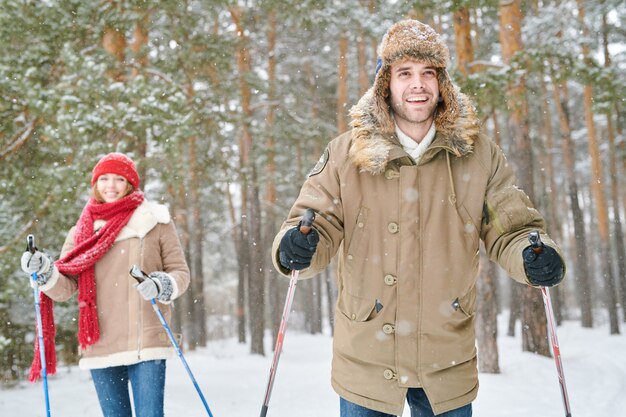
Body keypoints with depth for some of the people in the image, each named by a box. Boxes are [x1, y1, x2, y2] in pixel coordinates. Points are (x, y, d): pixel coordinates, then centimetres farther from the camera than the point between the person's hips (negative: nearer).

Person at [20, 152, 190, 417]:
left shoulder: (156, 222, 3)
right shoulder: (82, 231, 10)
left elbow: (180, 271, 3)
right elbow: (65, 288, 6)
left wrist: (164, 286, -18)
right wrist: (44, 274, -14)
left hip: (146, 343, -3)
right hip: (99, 347, 3)